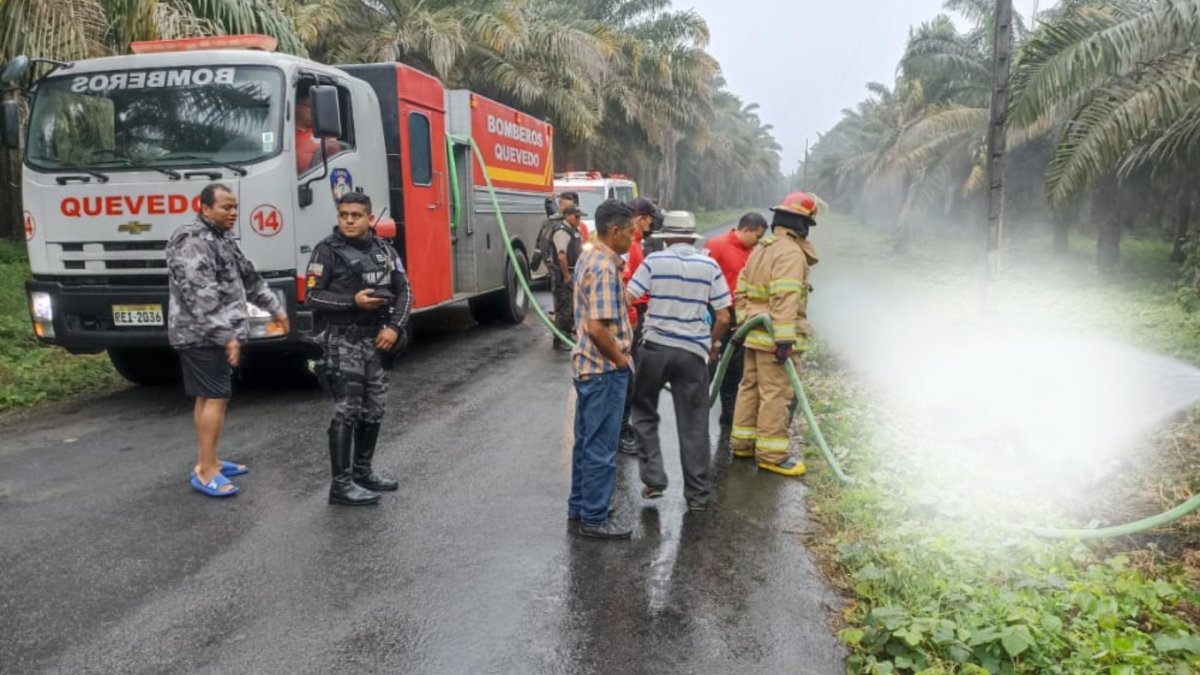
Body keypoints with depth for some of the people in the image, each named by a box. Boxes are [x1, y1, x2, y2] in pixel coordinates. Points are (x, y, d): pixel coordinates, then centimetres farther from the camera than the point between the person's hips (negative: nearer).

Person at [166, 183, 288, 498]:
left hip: (213, 336, 10)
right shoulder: (193, 242, -16)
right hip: (202, 335, -10)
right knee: (215, 397, -11)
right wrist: (227, 335, -25)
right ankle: (204, 471, -7)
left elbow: (249, 277, 25)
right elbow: (201, 297, -23)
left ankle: (208, 461, 22)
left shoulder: (222, 239, 16)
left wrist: (275, 308, 25)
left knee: (208, 397, 14)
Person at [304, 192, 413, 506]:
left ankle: (363, 472, 26)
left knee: (374, 410, 12)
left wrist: (394, 327, -6)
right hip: (343, 341, -6)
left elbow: (403, 291, 9)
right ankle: (341, 485, -1)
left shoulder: (384, 250, 9)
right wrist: (353, 301, -21)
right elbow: (312, 297, -9)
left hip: (377, 339, 6)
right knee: (347, 412, -7)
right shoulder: (328, 251, -6)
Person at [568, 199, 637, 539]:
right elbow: (598, 328, -28)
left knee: (587, 441, 19)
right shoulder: (605, 269, -22)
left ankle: (579, 505, 31)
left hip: (588, 365, 10)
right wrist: (621, 359, -14)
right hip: (605, 370, -10)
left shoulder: (588, 258, 10)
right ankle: (595, 518, 11)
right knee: (601, 446, 0)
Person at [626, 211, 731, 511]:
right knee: (694, 424, 8)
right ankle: (697, 494, 14)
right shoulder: (710, 266, 2)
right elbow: (723, 317, 1)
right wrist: (712, 344, 17)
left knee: (644, 413, 18)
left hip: (655, 347, -1)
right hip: (693, 352, 1)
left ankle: (653, 479, 11)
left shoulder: (654, 261, -2)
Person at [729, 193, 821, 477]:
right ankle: (771, 453, 2)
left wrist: (743, 322, 24)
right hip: (774, 337, -10)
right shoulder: (791, 253, -15)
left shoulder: (761, 249, 16)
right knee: (777, 394, -3)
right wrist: (785, 339, -28)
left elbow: (742, 291, 19)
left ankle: (742, 441, 28)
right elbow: (785, 300, -25)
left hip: (755, 333, 10)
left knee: (750, 386, 17)